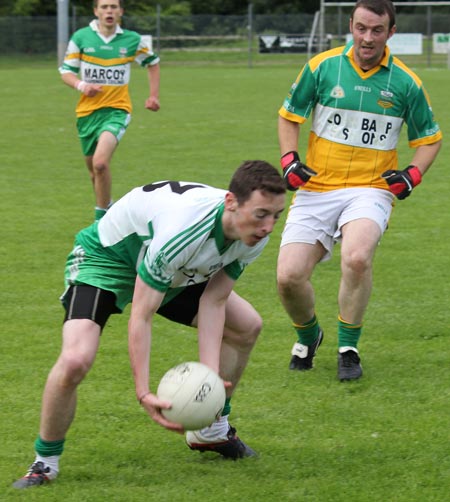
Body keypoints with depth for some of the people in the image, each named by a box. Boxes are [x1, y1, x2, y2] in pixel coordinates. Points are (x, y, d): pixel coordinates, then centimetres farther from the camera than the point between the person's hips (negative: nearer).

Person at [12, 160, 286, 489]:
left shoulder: (255, 233, -20)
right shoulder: (180, 231, -42)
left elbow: (213, 301, -12)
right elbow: (141, 317, -36)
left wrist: (210, 372, -22)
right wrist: (144, 393, -40)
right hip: (105, 258, -8)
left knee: (247, 327, 8)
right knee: (75, 360, -29)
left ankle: (210, 432, 27)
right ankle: (45, 461, -6)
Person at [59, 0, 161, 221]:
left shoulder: (132, 40, -1)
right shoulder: (81, 37, -2)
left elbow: (152, 62, 17)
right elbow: (66, 71, 4)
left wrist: (154, 95, 10)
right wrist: (81, 85, -16)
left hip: (117, 110, -3)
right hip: (87, 111, 3)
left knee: (100, 163, -25)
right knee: (93, 170, 12)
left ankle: (102, 216, -12)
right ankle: (106, 205, 39)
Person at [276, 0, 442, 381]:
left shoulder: (406, 83, 1)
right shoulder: (322, 67, 0)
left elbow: (430, 137, 14)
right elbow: (289, 115, 13)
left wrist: (412, 174, -3)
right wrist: (289, 159, -2)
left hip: (371, 189, -2)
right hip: (316, 188, 2)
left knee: (357, 257, -33)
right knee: (289, 276, -12)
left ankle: (348, 346, -10)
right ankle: (308, 335, 22)